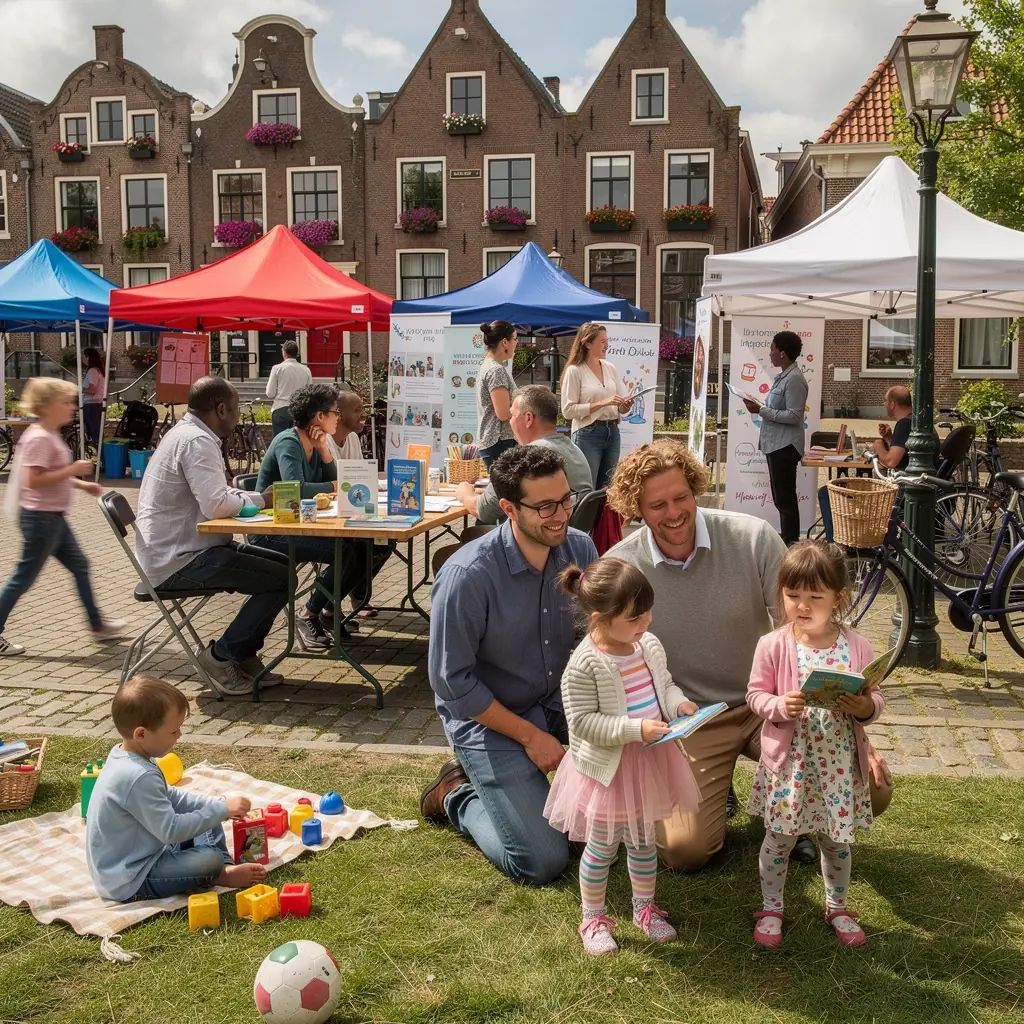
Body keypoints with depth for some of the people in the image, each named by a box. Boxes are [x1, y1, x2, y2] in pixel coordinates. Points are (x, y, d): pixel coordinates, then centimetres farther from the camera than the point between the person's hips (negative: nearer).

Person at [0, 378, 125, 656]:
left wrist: (80, 483, 14)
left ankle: (97, 625, 25)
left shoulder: (50, 435, 10)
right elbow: (33, 480, -28)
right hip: (40, 517, -10)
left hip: (53, 517, 10)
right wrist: (72, 470, -25)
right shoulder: (39, 438, -21)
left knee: (79, 565, 15)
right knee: (24, 577, -1)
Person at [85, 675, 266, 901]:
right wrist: (221, 809, -21)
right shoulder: (139, 777, -31)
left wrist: (218, 805, 2)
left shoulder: (125, 756, 1)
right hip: (130, 882, -10)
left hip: (138, 856, 10)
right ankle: (221, 876, 7)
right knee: (210, 860, -25)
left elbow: (170, 797, 13)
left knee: (207, 822, 16)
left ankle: (226, 867, 3)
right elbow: (171, 831, -29)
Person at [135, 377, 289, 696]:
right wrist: (259, 499, -11)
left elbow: (212, 496, 20)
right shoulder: (197, 441, -19)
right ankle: (221, 655, -3)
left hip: (178, 550, 11)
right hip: (179, 561, -11)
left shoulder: (186, 433, 15)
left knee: (279, 563, 12)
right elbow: (216, 504, -29)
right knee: (282, 579, -15)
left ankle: (245, 656, 15)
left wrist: (255, 498, 4)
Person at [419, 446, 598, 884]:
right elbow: (451, 681, -19)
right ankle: (460, 798, 17)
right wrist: (531, 736, -15)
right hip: (490, 719, -5)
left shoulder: (580, 549, -9)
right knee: (544, 863, -9)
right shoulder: (467, 576, -25)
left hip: (560, 703, 6)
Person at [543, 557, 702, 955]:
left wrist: (679, 704, -9)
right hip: (607, 767, -6)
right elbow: (582, 722, -24)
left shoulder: (650, 646, -3)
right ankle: (593, 918, 30)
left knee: (643, 839, 22)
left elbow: (665, 684, 13)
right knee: (602, 847, 10)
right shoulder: (584, 665, -25)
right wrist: (636, 730, -29)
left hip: (650, 760, 6)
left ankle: (644, 907, 42)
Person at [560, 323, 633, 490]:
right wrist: (602, 403, -19)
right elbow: (568, 410, -15)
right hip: (587, 434, -6)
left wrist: (625, 406, -7)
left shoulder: (610, 368, 10)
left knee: (607, 488, 11)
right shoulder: (575, 371, -8)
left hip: (612, 432, 6)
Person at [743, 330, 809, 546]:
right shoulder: (782, 376, 14)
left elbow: (793, 416, -21)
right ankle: (786, 540, 24)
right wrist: (760, 408, 7)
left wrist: (761, 410, -20)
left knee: (785, 498, -6)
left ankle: (791, 543, -1)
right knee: (781, 497, 15)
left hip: (785, 446, -10)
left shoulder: (794, 379, -16)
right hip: (776, 444, 10)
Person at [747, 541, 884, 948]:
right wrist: (782, 705, -24)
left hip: (839, 763, 1)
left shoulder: (856, 646, -6)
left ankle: (837, 907, 41)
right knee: (779, 839, 11)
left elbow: (876, 698, 1)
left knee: (837, 841, 18)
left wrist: (866, 708, -21)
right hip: (789, 762, -1)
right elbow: (756, 695, -5)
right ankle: (771, 908, 32)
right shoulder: (772, 646, -10)